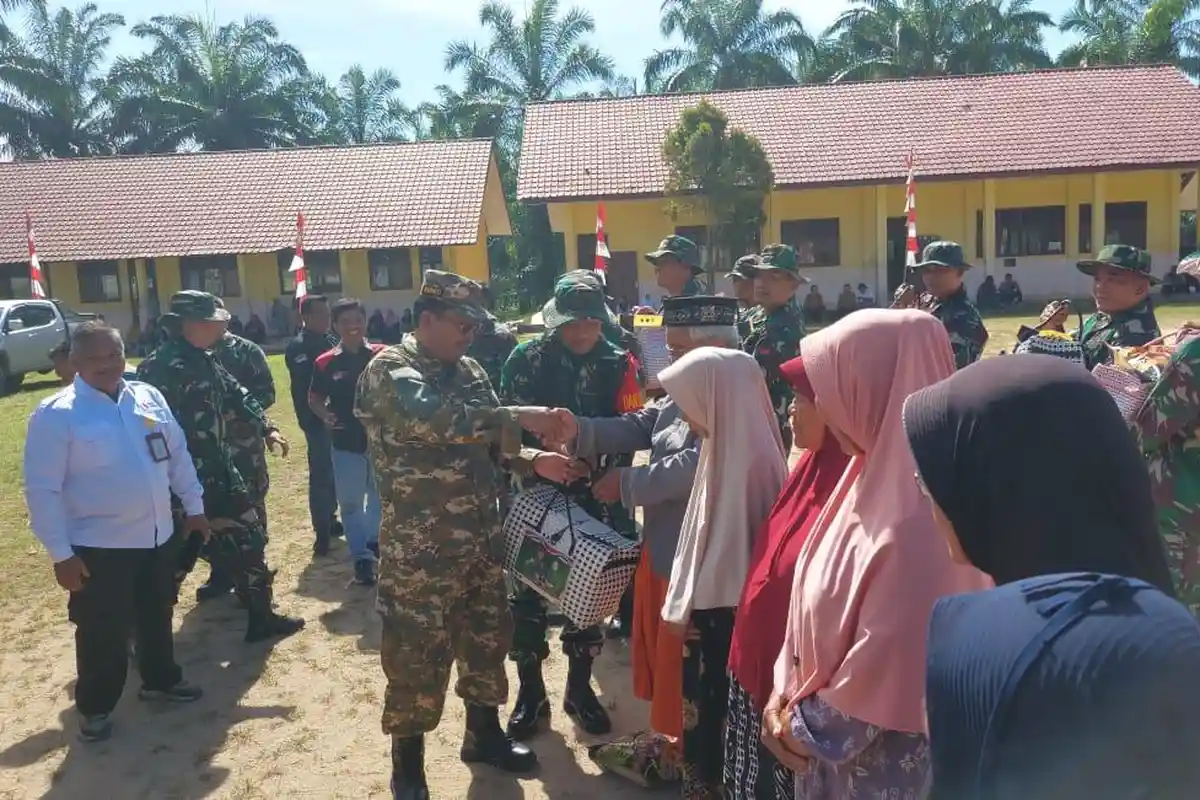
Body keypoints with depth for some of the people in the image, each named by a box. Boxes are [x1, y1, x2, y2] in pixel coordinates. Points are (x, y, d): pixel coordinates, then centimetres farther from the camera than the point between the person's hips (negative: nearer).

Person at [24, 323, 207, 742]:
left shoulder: (148, 397, 2)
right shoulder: (55, 414, -14)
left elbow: (178, 454, 11)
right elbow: (42, 490, -14)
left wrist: (194, 506, 12)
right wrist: (60, 553, -14)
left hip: (157, 536, 5)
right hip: (98, 547, -5)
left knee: (157, 617, 21)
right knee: (102, 632, 7)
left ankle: (161, 680, 42)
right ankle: (95, 708, 28)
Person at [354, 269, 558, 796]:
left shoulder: (468, 371, 8)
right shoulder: (389, 371, -14)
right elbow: (437, 419, -33)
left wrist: (532, 460, -4)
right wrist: (523, 417, -32)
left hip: (480, 539, 7)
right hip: (419, 550, -7)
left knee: (486, 637, 19)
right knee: (416, 656, 5)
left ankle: (484, 735, 40)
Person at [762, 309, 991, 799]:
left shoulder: (914, 519, -30)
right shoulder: (874, 475, -2)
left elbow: (888, 663, -24)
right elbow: (818, 604, 6)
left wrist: (806, 724, -10)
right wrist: (785, 692, 0)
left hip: (884, 757, -7)